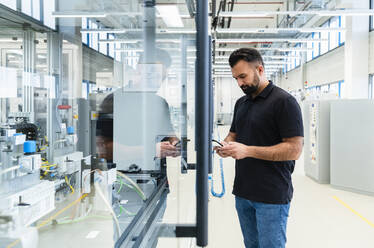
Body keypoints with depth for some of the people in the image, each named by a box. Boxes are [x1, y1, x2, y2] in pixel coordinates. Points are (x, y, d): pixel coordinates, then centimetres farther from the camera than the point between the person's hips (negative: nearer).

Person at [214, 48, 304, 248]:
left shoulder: (284, 101, -12)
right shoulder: (241, 103, 13)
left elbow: (294, 149, -18)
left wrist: (247, 151, -23)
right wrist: (226, 146, -3)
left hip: (272, 196, -7)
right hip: (243, 192, 7)